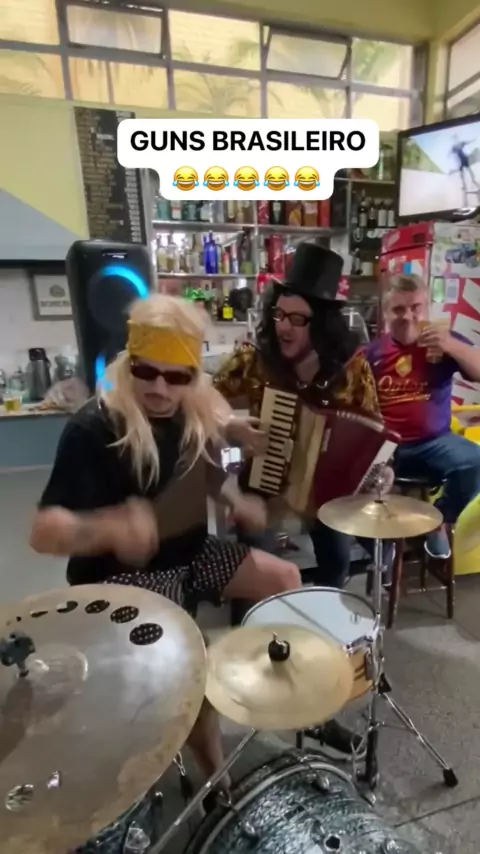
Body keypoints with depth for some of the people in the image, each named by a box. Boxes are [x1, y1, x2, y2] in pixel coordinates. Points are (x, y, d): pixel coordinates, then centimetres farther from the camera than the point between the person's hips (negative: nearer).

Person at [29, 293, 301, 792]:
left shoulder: (198, 415, -4)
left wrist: (236, 502, -4)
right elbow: (45, 532, -30)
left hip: (191, 551, 7)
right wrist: (109, 527, -50)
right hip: (122, 574, -7)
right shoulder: (93, 429, -25)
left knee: (284, 578, 6)